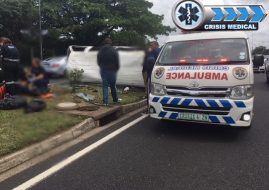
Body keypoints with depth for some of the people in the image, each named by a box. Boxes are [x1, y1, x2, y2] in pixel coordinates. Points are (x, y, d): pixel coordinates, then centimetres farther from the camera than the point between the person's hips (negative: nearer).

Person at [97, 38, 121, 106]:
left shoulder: (100, 51, 5)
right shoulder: (114, 51, -7)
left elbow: (98, 62, 11)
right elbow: (117, 62, -8)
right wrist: (117, 69, 7)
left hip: (103, 70, 2)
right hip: (112, 70, -2)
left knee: (105, 86, 4)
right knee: (113, 86, 10)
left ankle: (105, 101, 0)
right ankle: (115, 99, 24)